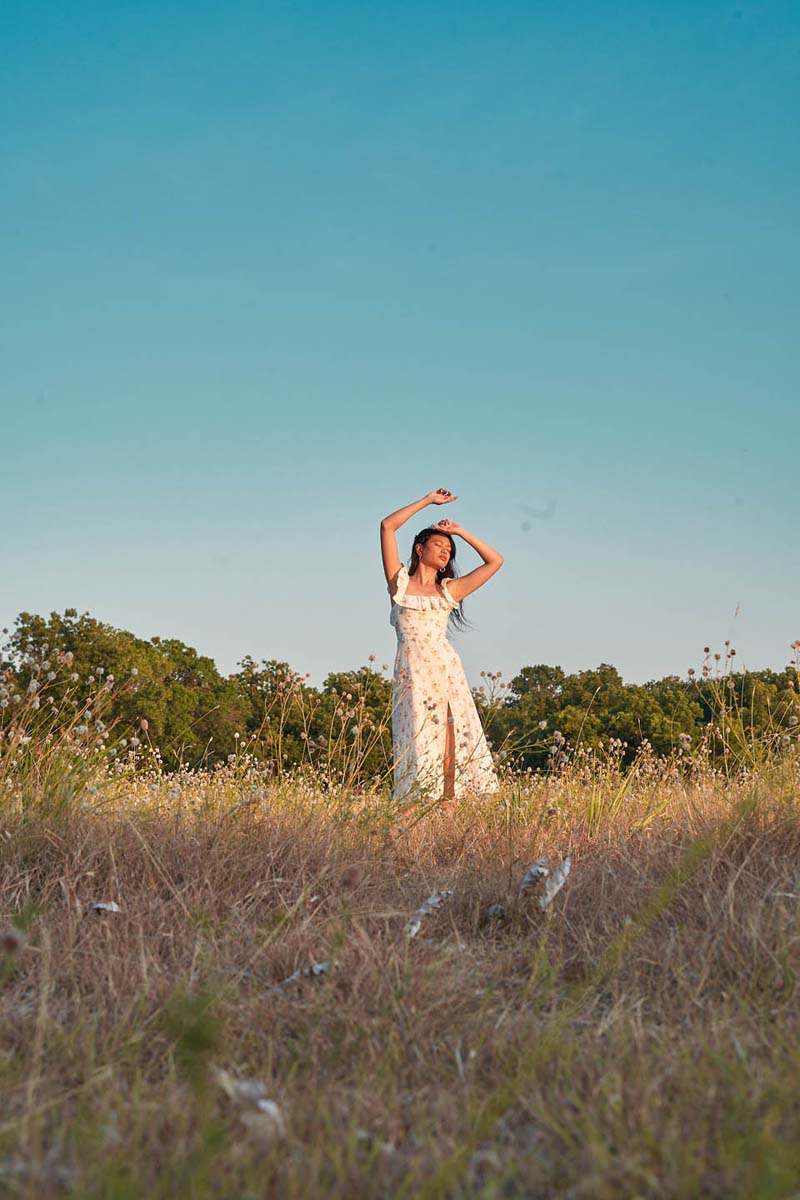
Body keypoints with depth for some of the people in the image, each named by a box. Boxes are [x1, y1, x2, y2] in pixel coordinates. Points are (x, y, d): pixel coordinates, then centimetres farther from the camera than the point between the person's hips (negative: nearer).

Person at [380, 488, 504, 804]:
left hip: (447, 671, 3)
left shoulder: (449, 590, 15)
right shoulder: (400, 582, 10)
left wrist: (461, 532, 19)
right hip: (412, 672, -2)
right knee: (418, 743, -8)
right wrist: (428, 500, 10)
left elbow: (495, 561, 20)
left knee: (451, 742, -6)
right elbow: (387, 525, 4)